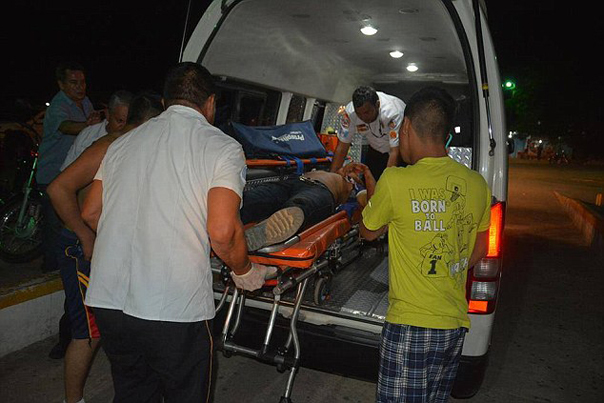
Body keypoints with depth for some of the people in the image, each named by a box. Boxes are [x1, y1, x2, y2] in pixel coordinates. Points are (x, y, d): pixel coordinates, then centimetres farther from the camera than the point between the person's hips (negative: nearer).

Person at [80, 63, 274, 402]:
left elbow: (90, 214, 15)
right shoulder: (222, 147, -5)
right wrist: (244, 272, 3)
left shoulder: (123, 143, 11)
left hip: (108, 298, 5)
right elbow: (222, 232, -16)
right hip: (174, 309, -5)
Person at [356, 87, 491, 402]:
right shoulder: (476, 184, 0)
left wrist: (372, 190, 16)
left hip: (410, 325, -6)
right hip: (456, 323, 6)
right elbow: (478, 252, 12)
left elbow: (368, 232, 2)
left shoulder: (395, 181, -17)